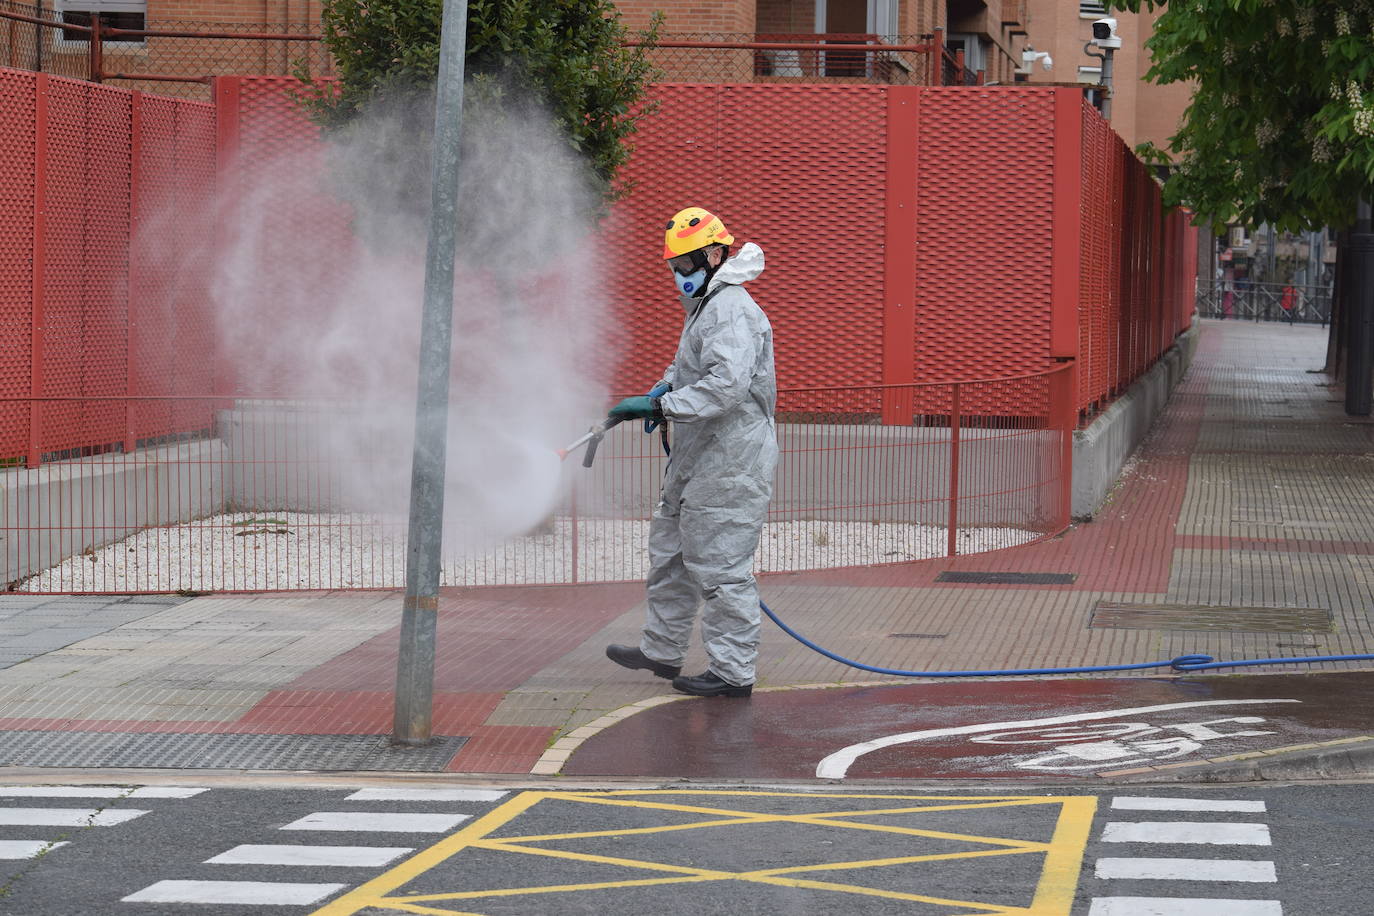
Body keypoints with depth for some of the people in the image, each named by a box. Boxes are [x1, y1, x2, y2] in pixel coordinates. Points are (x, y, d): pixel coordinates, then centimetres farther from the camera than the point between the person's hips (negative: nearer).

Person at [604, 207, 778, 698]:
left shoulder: (731, 311, -18)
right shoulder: (706, 305, 17)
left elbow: (726, 386, -31)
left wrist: (660, 405, -28)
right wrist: (666, 387, 8)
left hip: (727, 467, -11)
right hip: (695, 463, 11)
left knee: (718, 564, -7)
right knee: (671, 551, 19)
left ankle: (733, 671, -1)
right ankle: (661, 650, 31)